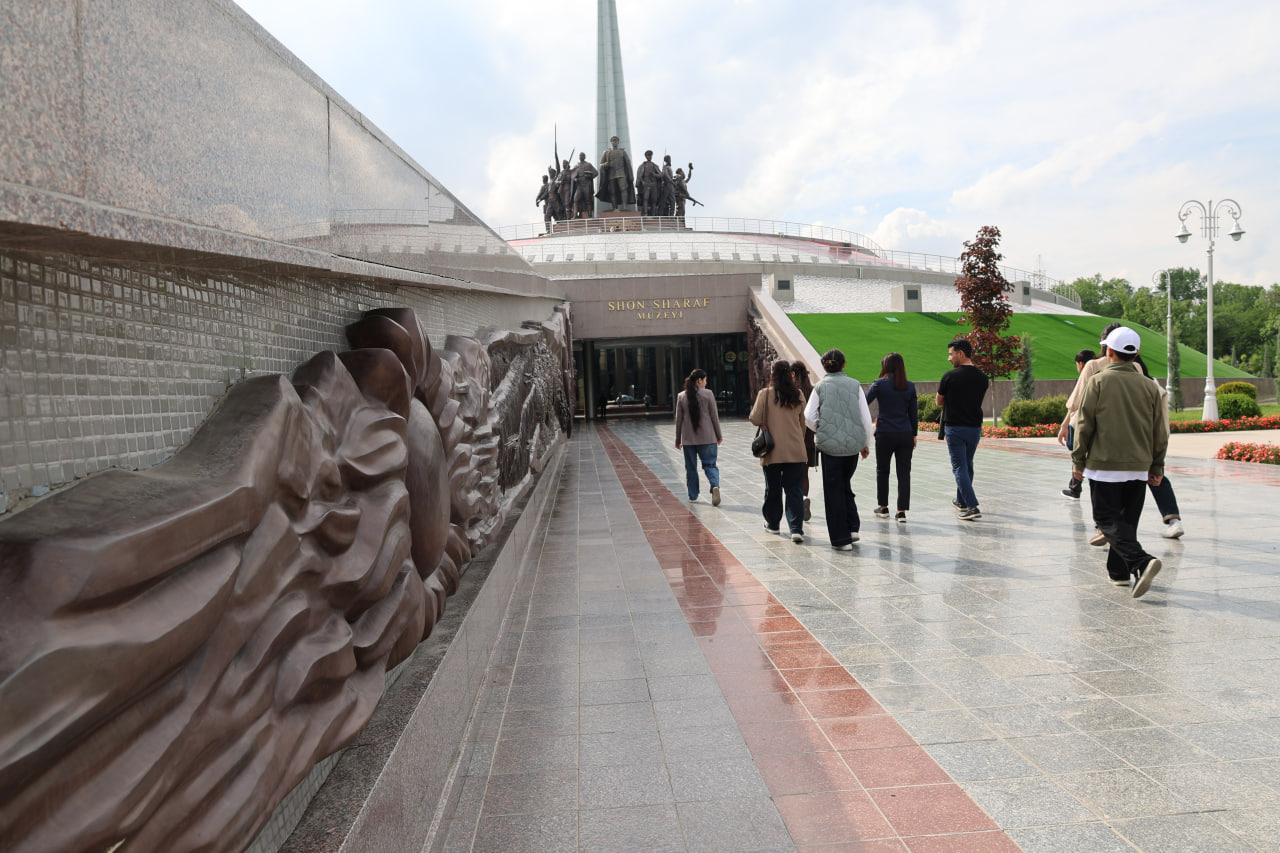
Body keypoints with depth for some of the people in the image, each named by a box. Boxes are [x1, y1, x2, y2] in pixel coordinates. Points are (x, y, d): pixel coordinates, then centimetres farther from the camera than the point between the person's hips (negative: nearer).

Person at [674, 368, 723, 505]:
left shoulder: (681, 396, 2)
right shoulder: (708, 394, -4)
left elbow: (678, 419, 4)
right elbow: (714, 416, -1)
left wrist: (678, 440, 11)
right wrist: (719, 435, 8)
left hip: (688, 438, 2)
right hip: (707, 437, -2)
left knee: (691, 467, 11)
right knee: (709, 464, 4)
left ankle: (693, 495, 15)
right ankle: (715, 485, -22)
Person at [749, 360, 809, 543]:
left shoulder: (765, 394, -9)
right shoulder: (798, 395, 2)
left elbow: (755, 419, -9)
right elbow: (803, 423, 12)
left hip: (773, 451, -2)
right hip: (795, 451, 2)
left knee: (773, 489, 13)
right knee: (794, 490, 2)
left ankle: (773, 523, 28)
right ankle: (797, 529, -7)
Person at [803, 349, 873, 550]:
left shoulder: (820, 386, -2)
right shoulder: (855, 385, 3)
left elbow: (809, 416, -6)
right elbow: (866, 417, 3)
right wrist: (866, 444, 13)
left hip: (830, 443, -3)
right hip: (853, 443, 3)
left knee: (834, 489, 5)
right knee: (844, 484, 22)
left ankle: (841, 539, 7)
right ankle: (852, 527, 14)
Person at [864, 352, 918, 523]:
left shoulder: (880, 384, -6)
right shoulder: (910, 386, 3)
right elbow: (913, 413, 8)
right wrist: (914, 435, 15)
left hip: (885, 434, -2)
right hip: (905, 435, 2)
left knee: (882, 471, 15)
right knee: (904, 472, 4)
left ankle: (883, 507, 24)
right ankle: (902, 511, 0)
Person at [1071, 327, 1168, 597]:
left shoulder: (1098, 382, -7)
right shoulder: (1149, 386, 5)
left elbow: (1084, 424, -8)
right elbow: (1160, 431, 8)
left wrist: (1078, 460, 2)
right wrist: (1156, 467, 16)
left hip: (1105, 465, -5)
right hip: (1139, 467, 5)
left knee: (1108, 519, -2)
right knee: (1127, 520, 16)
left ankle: (1141, 562, -22)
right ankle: (1118, 571, 22)